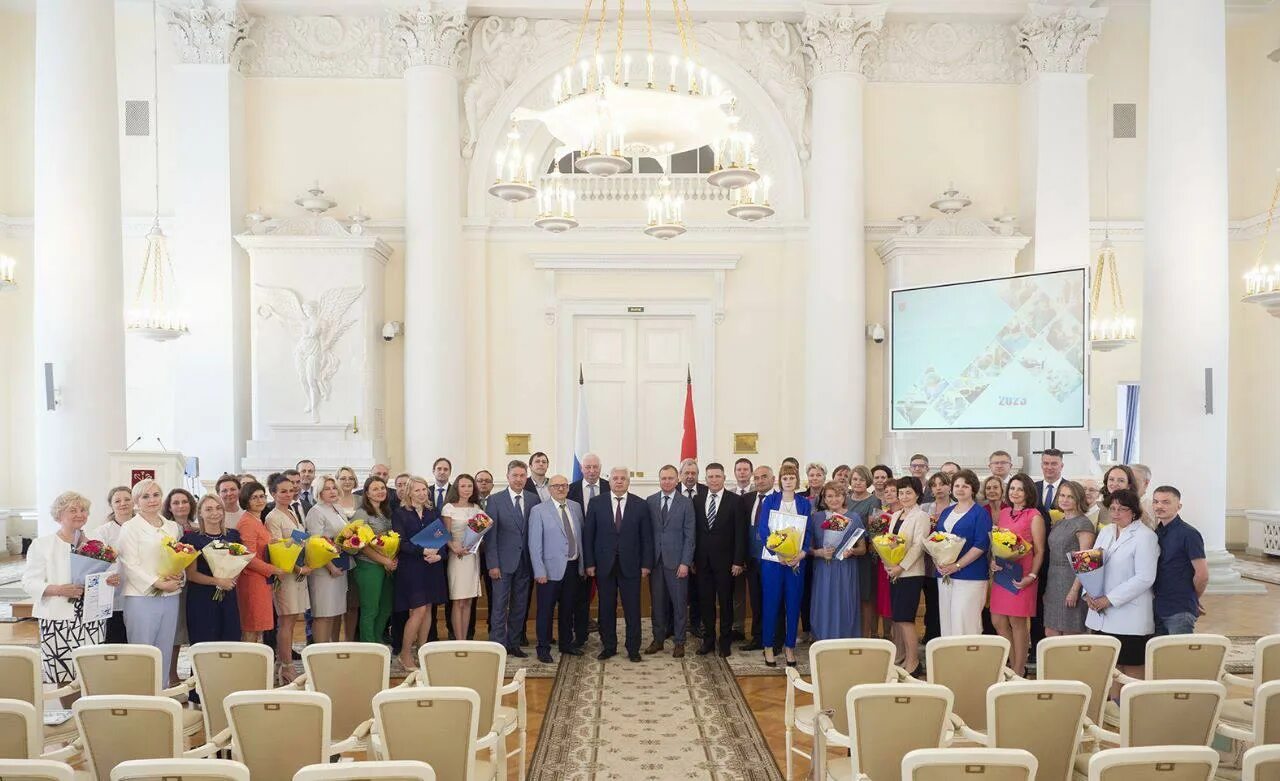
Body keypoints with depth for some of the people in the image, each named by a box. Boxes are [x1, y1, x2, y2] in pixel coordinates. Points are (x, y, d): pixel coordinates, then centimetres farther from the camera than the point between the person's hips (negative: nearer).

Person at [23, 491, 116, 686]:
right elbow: (30, 583, -4)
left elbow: (105, 575, 21)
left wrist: (112, 580, -3)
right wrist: (60, 590, -20)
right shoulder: (41, 544, 3)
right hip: (58, 621, -3)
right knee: (65, 679, -4)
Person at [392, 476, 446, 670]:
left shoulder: (433, 513, 11)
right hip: (411, 567, -5)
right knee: (419, 610, -10)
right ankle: (405, 653, 3)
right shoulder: (400, 513, -3)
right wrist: (422, 551, -21)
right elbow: (400, 542, -10)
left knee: (427, 609, 7)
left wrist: (438, 555, -10)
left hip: (432, 568, 5)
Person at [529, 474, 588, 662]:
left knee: (568, 609, 15)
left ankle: (566, 643, 28)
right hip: (552, 568, -5)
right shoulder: (538, 511, -7)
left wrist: (583, 563, 8)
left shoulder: (576, 507, 8)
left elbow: (580, 536, 12)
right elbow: (534, 544, -9)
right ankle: (543, 648, 13)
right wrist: (539, 571, -14)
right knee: (546, 610, 2)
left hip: (574, 567, 5)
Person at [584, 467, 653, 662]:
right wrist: (589, 563, -3)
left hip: (630, 565, 0)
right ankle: (608, 646, 21)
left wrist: (646, 564, -2)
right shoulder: (596, 503, 2)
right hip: (604, 565, 1)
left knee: (632, 609, 4)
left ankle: (633, 648, 15)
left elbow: (647, 537, 3)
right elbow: (588, 534, 2)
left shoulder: (640, 505, 1)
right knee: (606, 608, 8)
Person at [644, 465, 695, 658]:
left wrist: (685, 562, -9)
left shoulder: (686, 503, -1)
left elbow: (690, 535, -3)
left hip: (676, 561, -2)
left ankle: (679, 642, 14)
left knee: (679, 602, 3)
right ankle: (658, 639, 21)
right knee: (657, 602, 9)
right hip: (655, 560, 2)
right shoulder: (650, 502, 6)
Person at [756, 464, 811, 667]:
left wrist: (802, 553, -14)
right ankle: (768, 646, 11)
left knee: (793, 603, 4)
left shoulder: (804, 503, 9)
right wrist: (777, 553, -16)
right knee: (771, 602, 1)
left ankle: (790, 646, 15)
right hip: (772, 559, -2)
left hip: (796, 560, 2)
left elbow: (808, 531, 4)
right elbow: (763, 529, -5)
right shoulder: (770, 500, 3)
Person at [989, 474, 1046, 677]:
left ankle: (1018, 672, 11)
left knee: (1017, 622, -1)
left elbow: (1039, 551, -6)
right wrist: (992, 561, 1)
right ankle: (1014, 665, 22)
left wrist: (1032, 576, -16)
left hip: (1021, 576, -6)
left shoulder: (1034, 516, -4)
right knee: (998, 621, 8)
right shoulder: (1004, 513, 14)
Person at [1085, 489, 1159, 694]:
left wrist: (1109, 599, -17)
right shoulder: (1105, 532, 12)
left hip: (1130, 616, -6)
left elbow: (1145, 578, -16)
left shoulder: (1145, 537, -9)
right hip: (1103, 615, 6)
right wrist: (1088, 592, -6)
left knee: (1133, 667, 3)